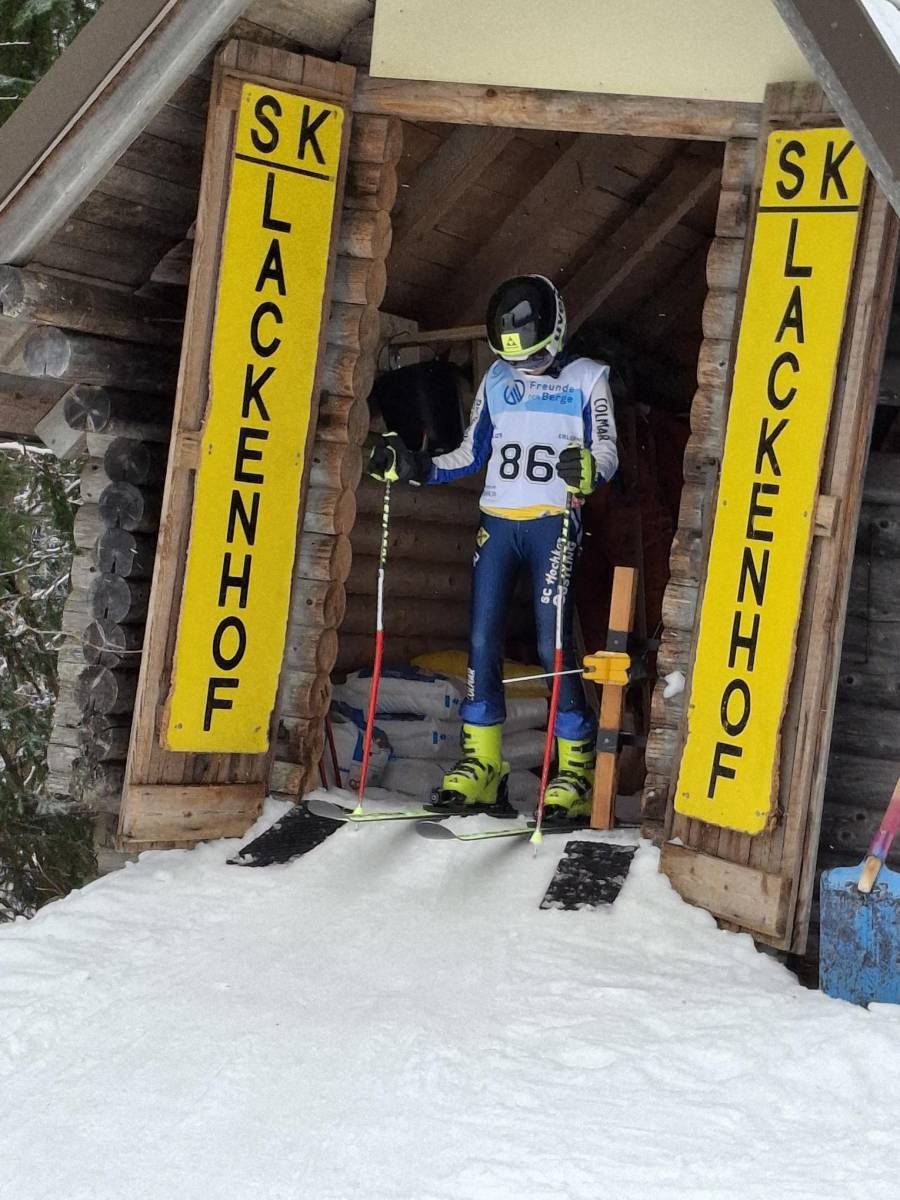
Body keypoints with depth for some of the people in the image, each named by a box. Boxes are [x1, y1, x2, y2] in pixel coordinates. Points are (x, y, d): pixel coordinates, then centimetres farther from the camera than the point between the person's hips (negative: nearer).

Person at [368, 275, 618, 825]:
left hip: (553, 522, -5)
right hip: (498, 521, 5)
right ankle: (482, 768, 5)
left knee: (553, 647, -10)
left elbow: (608, 453, -6)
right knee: (483, 641, -1)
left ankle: (577, 770, -3)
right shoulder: (498, 379, 16)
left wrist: (588, 467, -29)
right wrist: (413, 467, 8)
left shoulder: (588, 377, 2)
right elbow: (471, 455, 20)